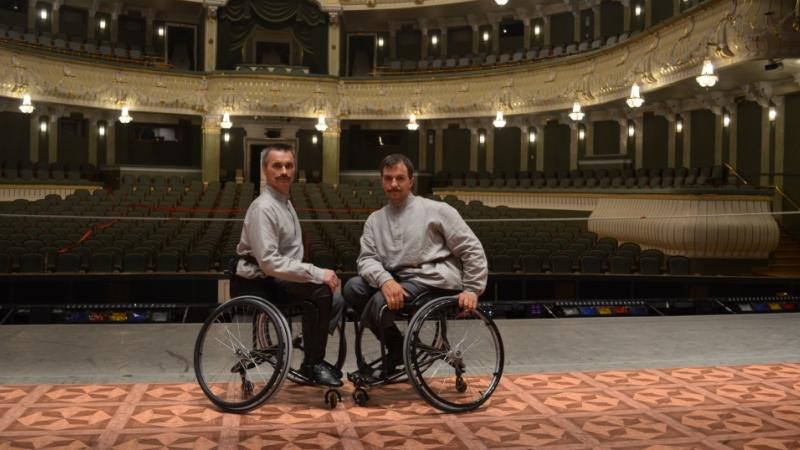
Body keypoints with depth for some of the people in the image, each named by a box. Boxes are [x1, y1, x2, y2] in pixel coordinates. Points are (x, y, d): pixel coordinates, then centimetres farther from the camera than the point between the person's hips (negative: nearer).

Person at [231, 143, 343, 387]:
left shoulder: (285, 203, 13)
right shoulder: (263, 208, -19)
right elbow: (270, 262, -27)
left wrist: (316, 274, 5)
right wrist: (317, 273, -27)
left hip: (277, 280, 9)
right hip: (257, 285, -9)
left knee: (335, 301, 4)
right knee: (321, 292, -25)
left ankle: (313, 359, 14)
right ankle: (312, 364, -11)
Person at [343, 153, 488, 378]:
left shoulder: (436, 210, -1)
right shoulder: (375, 219, 12)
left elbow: (472, 249, -1)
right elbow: (366, 258, -1)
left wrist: (472, 290, -7)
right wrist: (385, 280, -22)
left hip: (433, 279, -6)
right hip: (396, 280, 6)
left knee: (379, 303, -27)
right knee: (353, 287, -15)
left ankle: (397, 349, 5)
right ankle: (397, 347, 0)